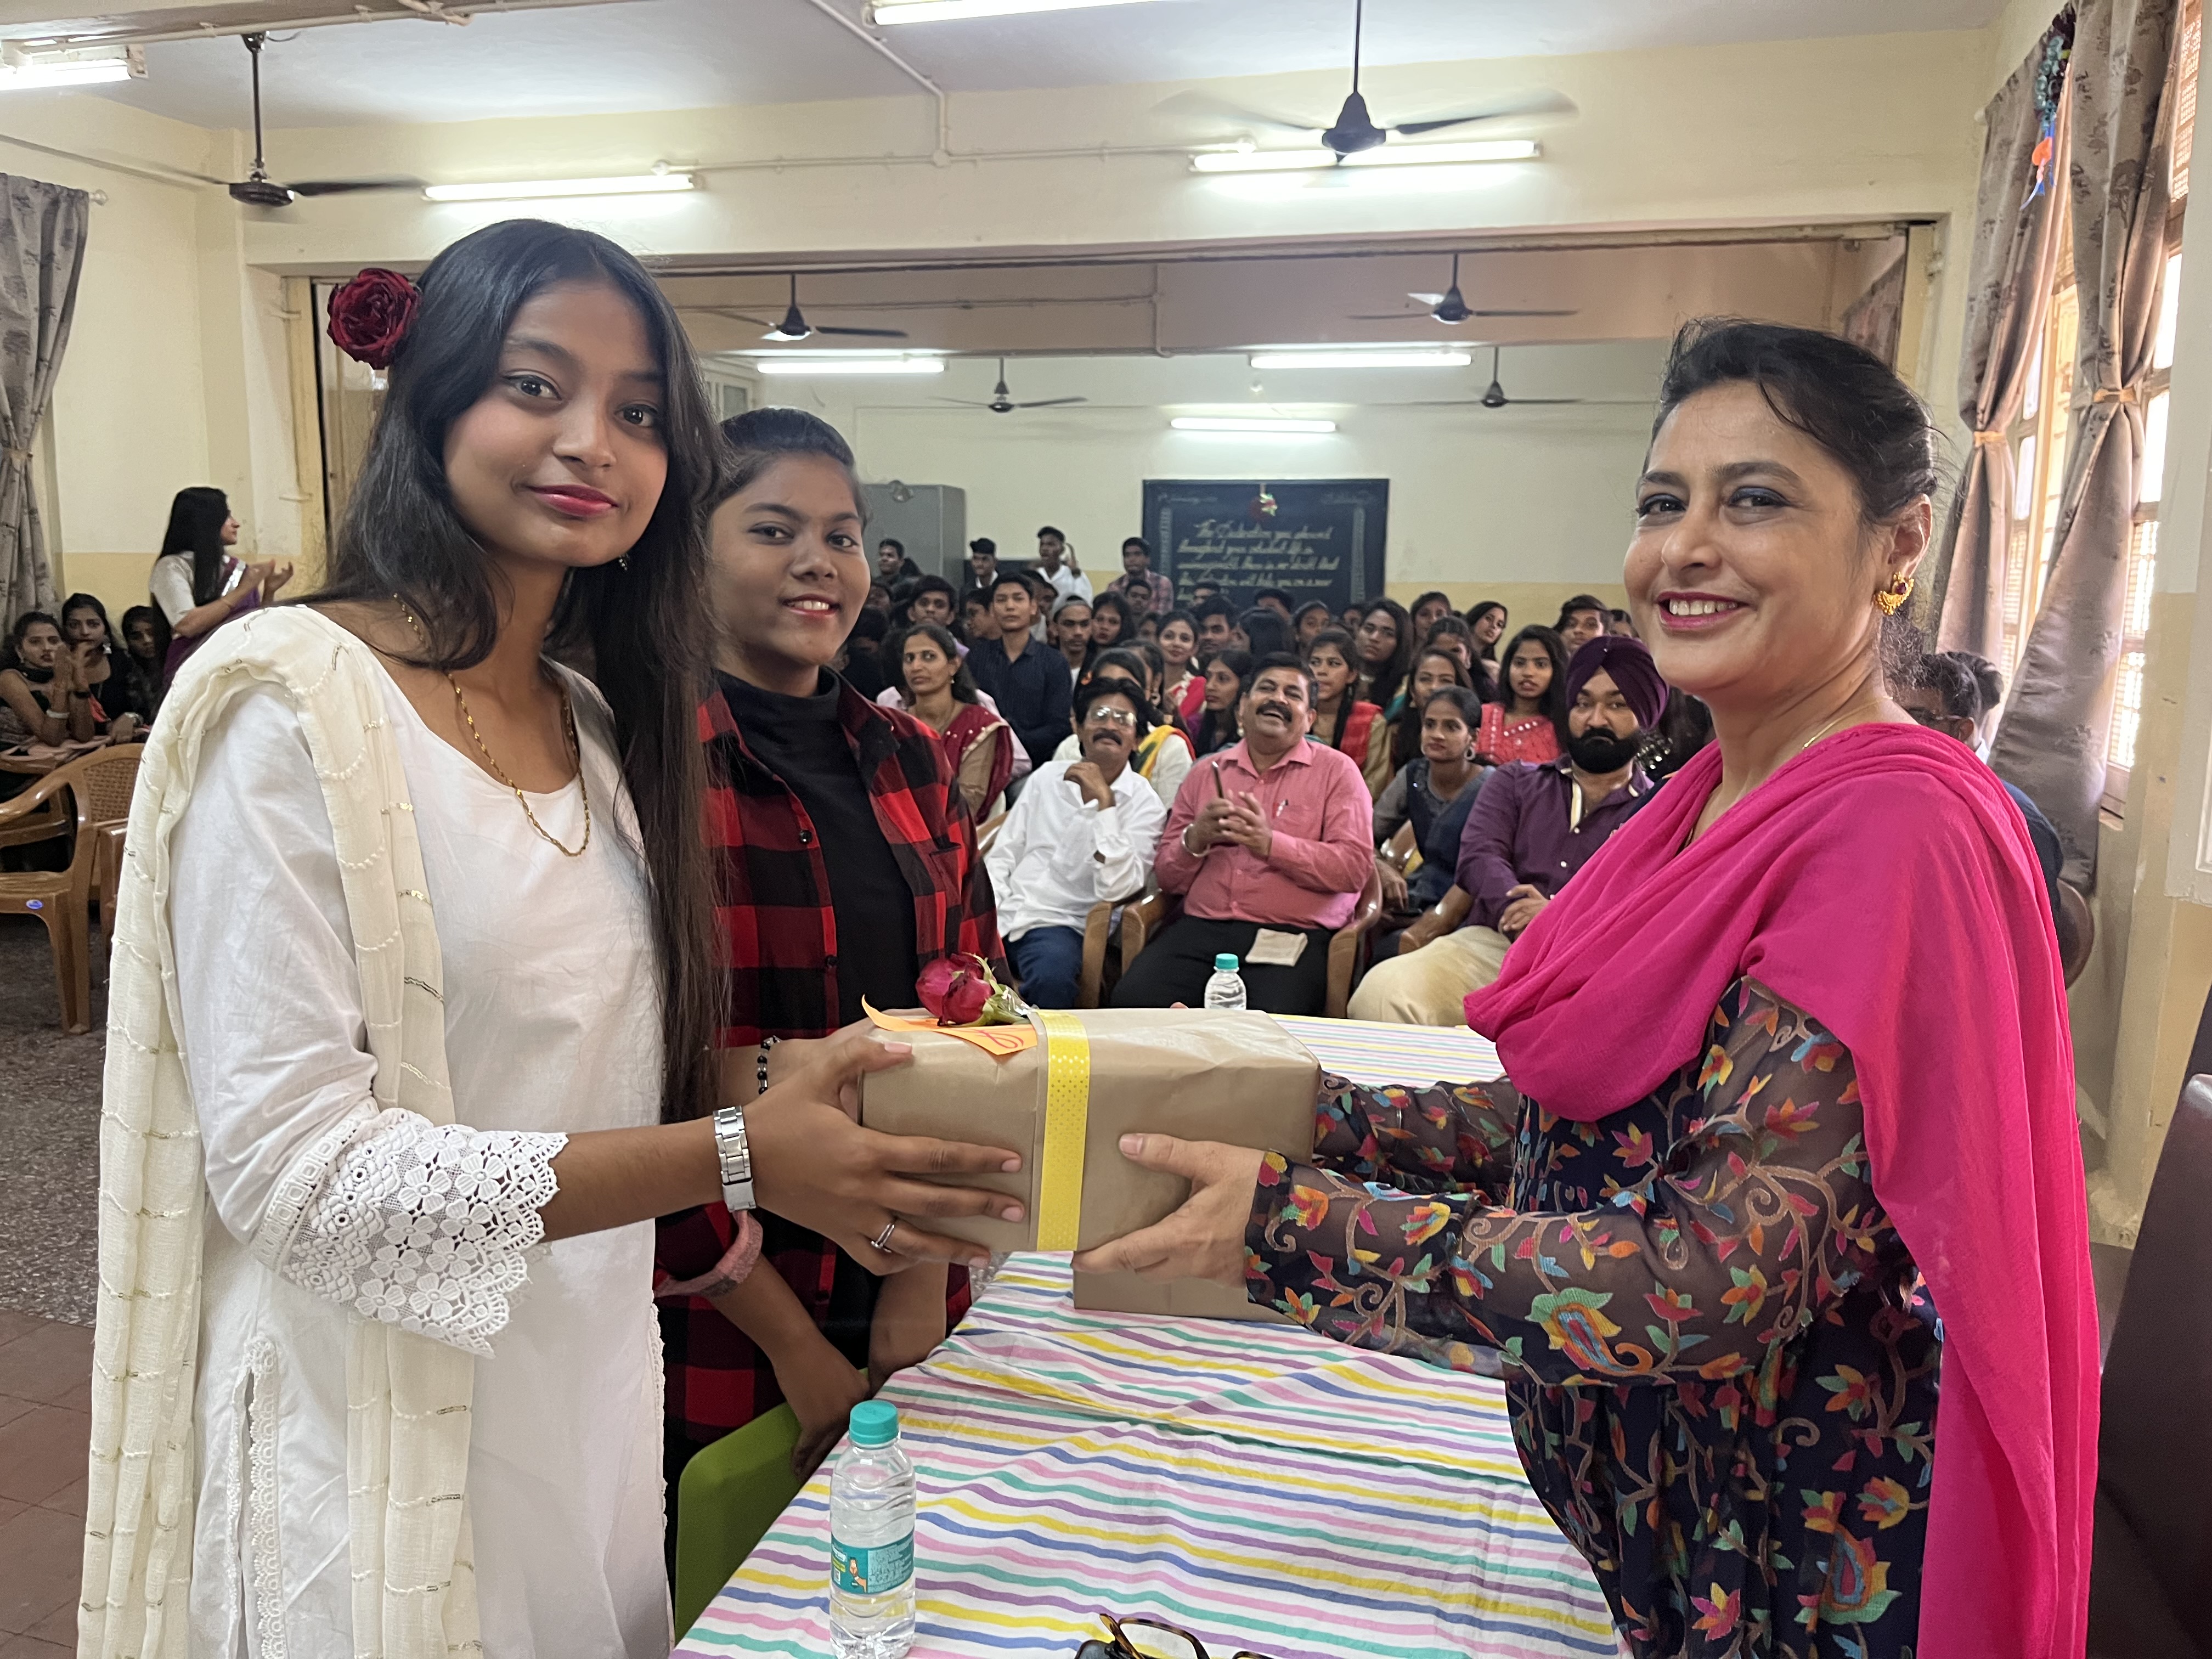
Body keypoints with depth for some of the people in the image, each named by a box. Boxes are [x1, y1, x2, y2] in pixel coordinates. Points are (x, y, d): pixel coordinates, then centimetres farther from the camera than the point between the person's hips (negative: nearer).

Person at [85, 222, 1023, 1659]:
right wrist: (734, 1157, -27)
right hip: (385, 1441, -6)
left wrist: (798, 1086, -5)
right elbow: (286, 1159, -22)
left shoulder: (600, 724, 6)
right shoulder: (294, 706, -17)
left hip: (598, 1407, 7)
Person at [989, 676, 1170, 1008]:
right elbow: (1003, 853, 15)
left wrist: (1104, 801, -18)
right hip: (1004, 914, 4)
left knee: (1053, 977, -37)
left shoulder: (1144, 803, 0)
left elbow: (1117, 888, -15)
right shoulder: (1049, 775, 15)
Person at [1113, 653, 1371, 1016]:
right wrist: (1195, 840, -5)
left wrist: (1271, 844, -14)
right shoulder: (1206, 772, 18)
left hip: (1291, 936, -3)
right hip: (1200, 928, 3)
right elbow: (1167, 876, 17)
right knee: (1134, 999, -24)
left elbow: (1355, 868, -5)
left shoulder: (1337, 771, 9)